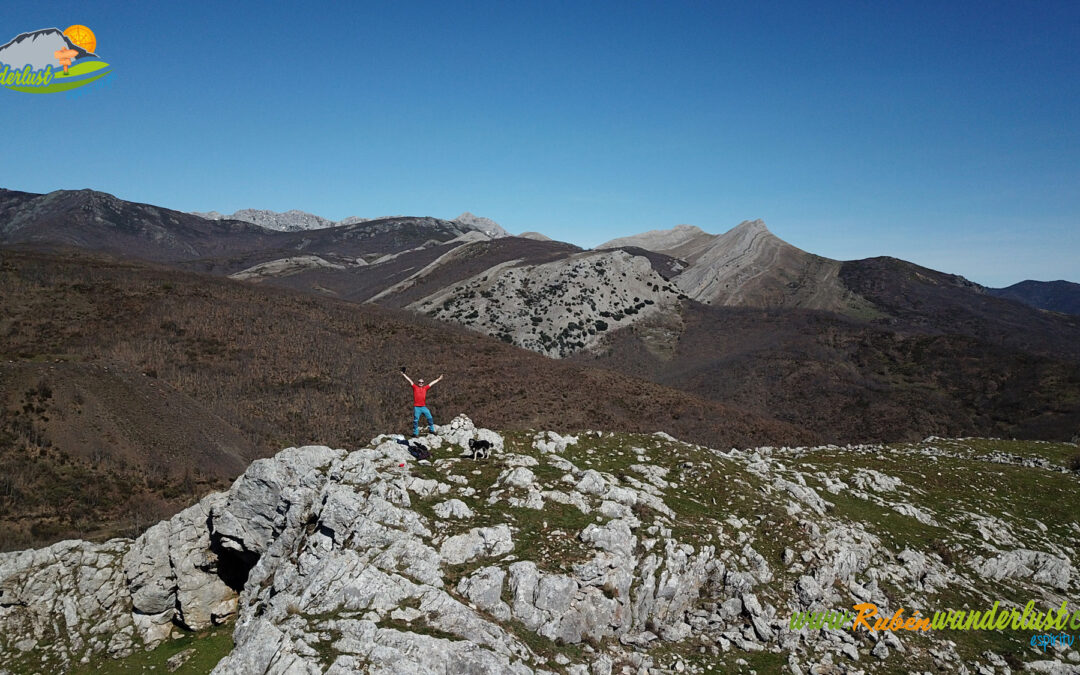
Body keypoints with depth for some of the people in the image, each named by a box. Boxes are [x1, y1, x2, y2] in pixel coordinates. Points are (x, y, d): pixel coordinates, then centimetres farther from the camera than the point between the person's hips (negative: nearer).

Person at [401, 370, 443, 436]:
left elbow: (432, 383, 19)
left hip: (424, 407, 3)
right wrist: (403, 374, 5)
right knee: (416, 420, -2)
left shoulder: (425, 388, 12)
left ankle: (432, 430, 13)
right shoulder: (415, 387, 5)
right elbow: (410, 380, 4)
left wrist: (438, 379, 25)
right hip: (416, 407, -3)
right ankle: (415, 433, 4)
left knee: (430, 418, 1)